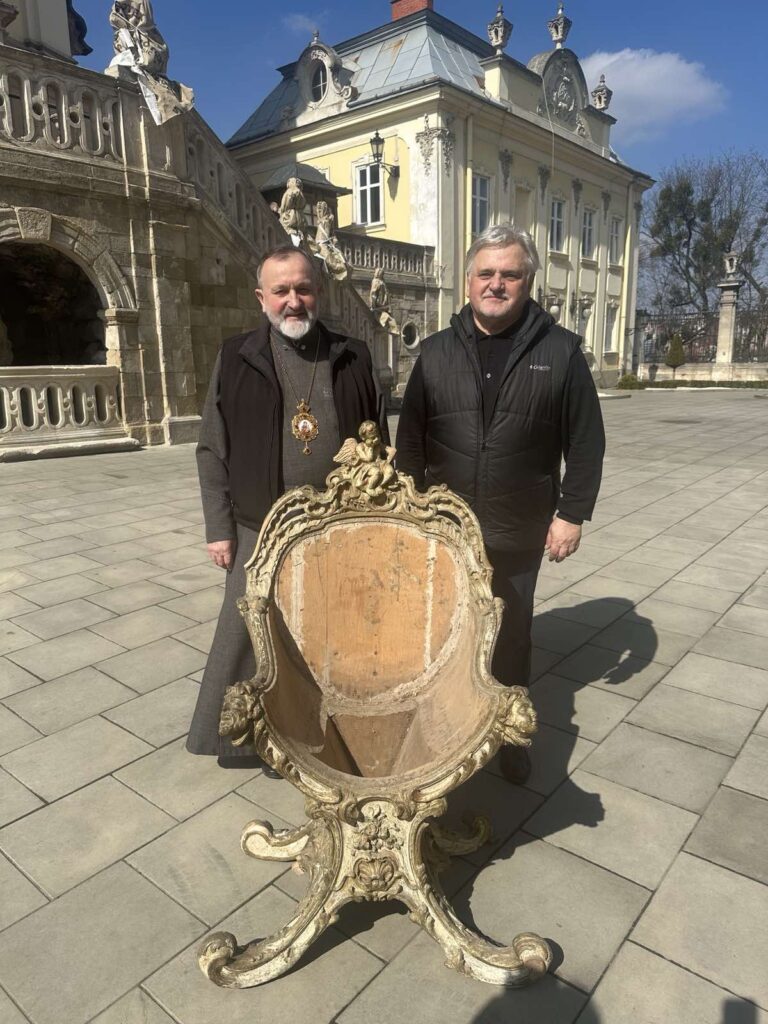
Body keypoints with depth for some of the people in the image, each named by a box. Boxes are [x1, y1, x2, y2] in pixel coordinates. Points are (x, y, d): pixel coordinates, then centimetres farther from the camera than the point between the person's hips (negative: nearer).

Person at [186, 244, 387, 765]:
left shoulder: (353, 357, 2)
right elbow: (213, 450, 1)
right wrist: (219, 528, -3)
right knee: (249, 635, 9)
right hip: (262, 530, -1)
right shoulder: (236, 358, -1)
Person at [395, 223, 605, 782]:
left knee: (513, 636, 15)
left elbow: (586, 442, -2)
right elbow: (410, 437, 4)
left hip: (519, 533, -1)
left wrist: (572, 513, -6)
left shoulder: (561, 351, -5)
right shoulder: (436, 351, 1)